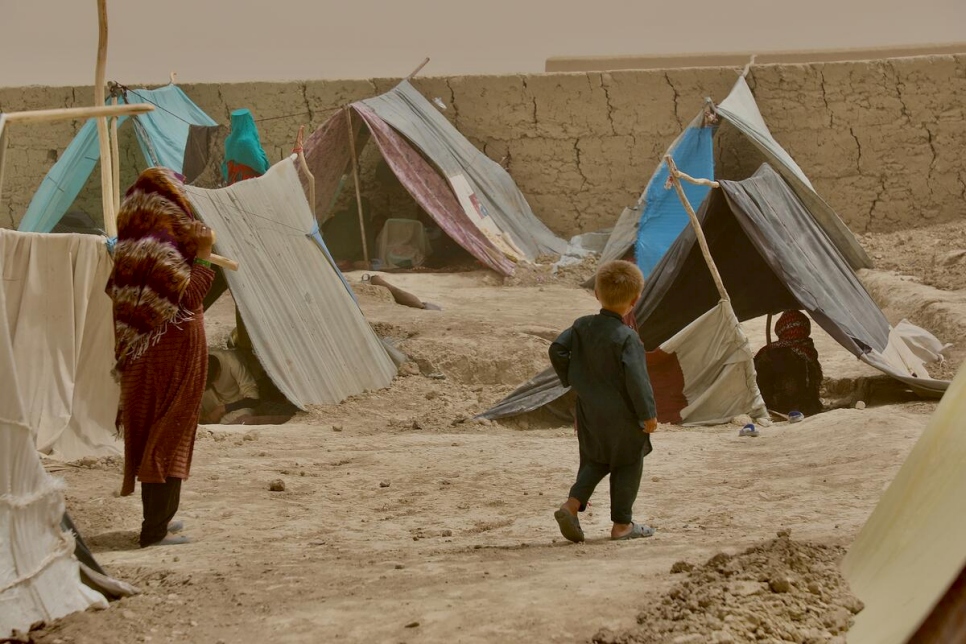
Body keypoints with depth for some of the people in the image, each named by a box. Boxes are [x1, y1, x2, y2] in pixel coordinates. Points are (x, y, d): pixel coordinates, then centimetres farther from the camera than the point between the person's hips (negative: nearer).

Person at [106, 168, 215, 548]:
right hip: (173, 354, -9)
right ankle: (155, 529, -4)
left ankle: (158, 517, 26)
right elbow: (183, 298, -23)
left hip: (144, 357, 9)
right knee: (169, 433, -5)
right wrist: (201, 261, -13)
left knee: (150, 432, 16)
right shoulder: (160, 245, -18)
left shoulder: (131, 244, 10)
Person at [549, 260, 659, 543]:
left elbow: (557, 349, 1)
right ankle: (622, 524, 13)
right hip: (622, 416, -6)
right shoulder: (627, 337, -18)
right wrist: (648, 413, -16)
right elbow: (636, 377, -22)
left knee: (595, 462, 21)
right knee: (627, 466, 9)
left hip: (589, 414, 6)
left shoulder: (582, 326, 1)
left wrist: (570, 379, 15)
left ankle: (572, 504, 1)